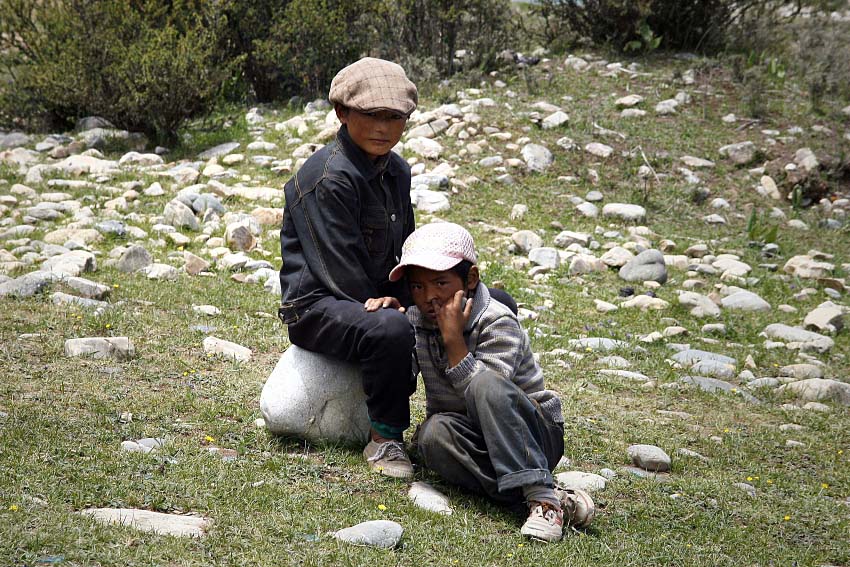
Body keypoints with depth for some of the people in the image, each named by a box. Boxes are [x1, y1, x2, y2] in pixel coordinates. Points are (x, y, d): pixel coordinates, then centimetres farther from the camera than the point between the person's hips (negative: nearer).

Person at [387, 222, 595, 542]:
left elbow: (482, 392, -27)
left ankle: (541, 495, -38)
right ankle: (558, 501, -35)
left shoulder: (498, 324, -17)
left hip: (534, 435, -5)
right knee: (433, 431, -31)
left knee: (486, 383, -35)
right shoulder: (415, 321, 2)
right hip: (473, 439, 5)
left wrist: (454, 338, -30)